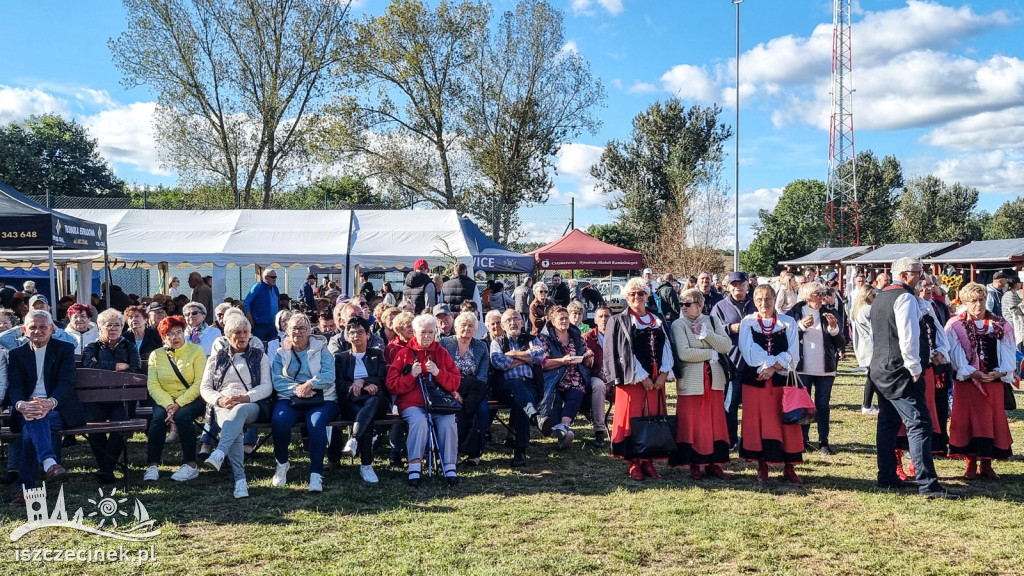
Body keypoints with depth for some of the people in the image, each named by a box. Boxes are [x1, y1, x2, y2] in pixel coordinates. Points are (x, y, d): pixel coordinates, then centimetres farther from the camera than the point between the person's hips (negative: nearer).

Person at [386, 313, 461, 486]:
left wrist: (438, 373, -10)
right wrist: (411, 376, -12)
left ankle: (449, 466, -22)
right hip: (412, 403, -1)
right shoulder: (404, 353, 10)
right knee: (419, 420, -34)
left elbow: (456, 382, 7)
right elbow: (392, 385, 3)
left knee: (448, 421, -29)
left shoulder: (442, 353, 14)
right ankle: (414, 466, -29)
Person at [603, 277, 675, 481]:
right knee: (633, 419, -2)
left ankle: (648, 461, 12)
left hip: (657, 380, 4)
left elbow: (666, 347, 7)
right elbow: (624, 352, -7)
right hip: (632, 379, -4)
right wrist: (641, 377, -12)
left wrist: (663, 373, -8)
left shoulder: (658, 321, 13)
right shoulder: (619, 321, 0)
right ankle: (634, 463, 6)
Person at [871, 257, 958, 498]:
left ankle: (886, 477, 19)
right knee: (919, 424, -10)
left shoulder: (880, 298, 15)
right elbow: (908, 337, -21)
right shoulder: (905, 297, -13)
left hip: (881, 369, 10)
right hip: (900, 372, -10)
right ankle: (927, 485, -13)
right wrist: (915, 369, -13)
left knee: (887, 423, 14)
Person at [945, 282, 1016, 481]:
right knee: (969, 421, -1)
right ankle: (971, 464, 9)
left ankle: (987, 464, 15)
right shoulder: (955, 325, 0)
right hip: (967, 382, -2)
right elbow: (956, 354, -6)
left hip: (994, 381, 2)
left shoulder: (1001, 326, 8)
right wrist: (973, 373, -16)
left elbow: (1007, 353, 3)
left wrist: (1001, 372, -13)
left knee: (993, 421, 4)